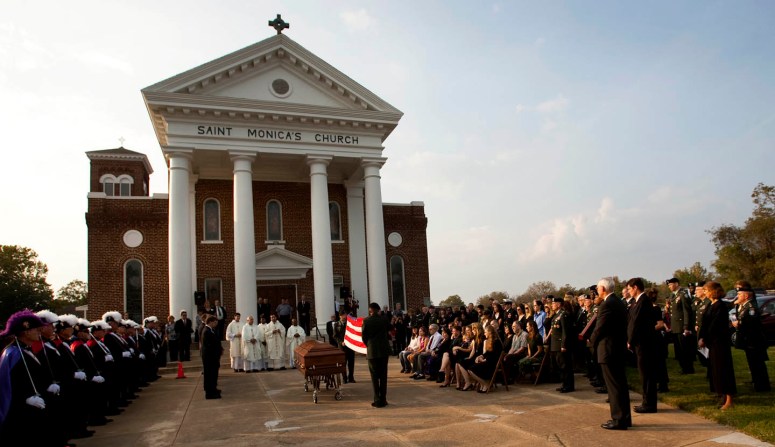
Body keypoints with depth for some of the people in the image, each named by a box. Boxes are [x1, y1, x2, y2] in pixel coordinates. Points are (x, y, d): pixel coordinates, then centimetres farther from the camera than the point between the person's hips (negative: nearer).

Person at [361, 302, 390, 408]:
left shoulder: (366, 320, -7)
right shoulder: (384, 319, -2)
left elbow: (363, 336, -2)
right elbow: (388, 331, 8)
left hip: (372, 351, -2)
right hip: (384, 350, 2)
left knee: (374, 376, 5)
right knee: (383, 375, 9)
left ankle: (377, 400, 3)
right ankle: (383, 400, 11)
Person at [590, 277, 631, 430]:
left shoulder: (607, 304, -18)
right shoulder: (620, 302, 11)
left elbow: (599, 328, -17)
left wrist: (592, 341, 1)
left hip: (608, 350, -10)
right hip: (620, 348, 10)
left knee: (614, 385, -3)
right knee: (620, 384, 14)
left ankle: (619, 420, 2)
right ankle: (625, 418, 22)